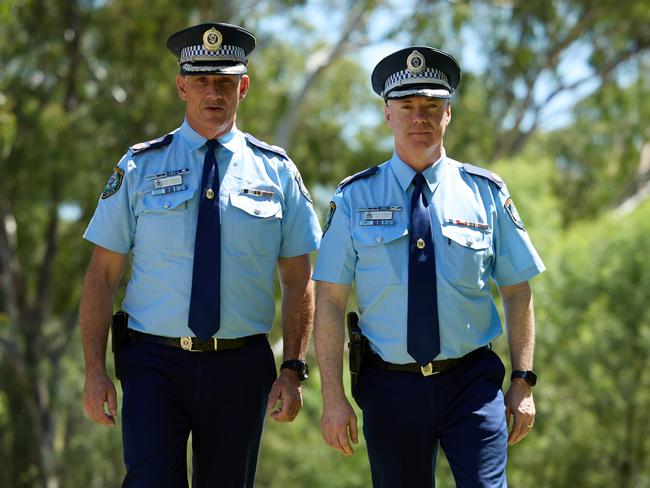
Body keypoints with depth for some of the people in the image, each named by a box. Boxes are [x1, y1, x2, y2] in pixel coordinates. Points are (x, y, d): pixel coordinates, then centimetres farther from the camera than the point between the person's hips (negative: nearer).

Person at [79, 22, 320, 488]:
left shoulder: (276, 170, 5)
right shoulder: (140, 167, 3)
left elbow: (298, 279, 6)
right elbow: (102, 275, 3)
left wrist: (294, 370, -3)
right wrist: (95, 370, -4)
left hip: (241, 366, 1)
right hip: (154, 362, -1)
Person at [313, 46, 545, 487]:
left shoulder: (486, 193, 2)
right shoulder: (355, 198, 1)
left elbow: (518, 292, 6)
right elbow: (330, 301, -1)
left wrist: (523, 383, 0)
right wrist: (333, 397, -6)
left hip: (472, 383, 0)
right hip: (390, 386, 1)